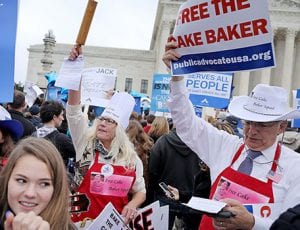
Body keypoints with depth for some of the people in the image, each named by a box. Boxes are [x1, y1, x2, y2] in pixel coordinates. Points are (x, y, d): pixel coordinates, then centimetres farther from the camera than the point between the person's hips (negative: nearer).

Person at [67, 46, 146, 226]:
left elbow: (140, 191, 10)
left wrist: (132, 205, -13)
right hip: (84, 221, -1)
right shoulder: (86, 143, -3)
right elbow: (74, 111, -14)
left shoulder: (131, 158, 0)